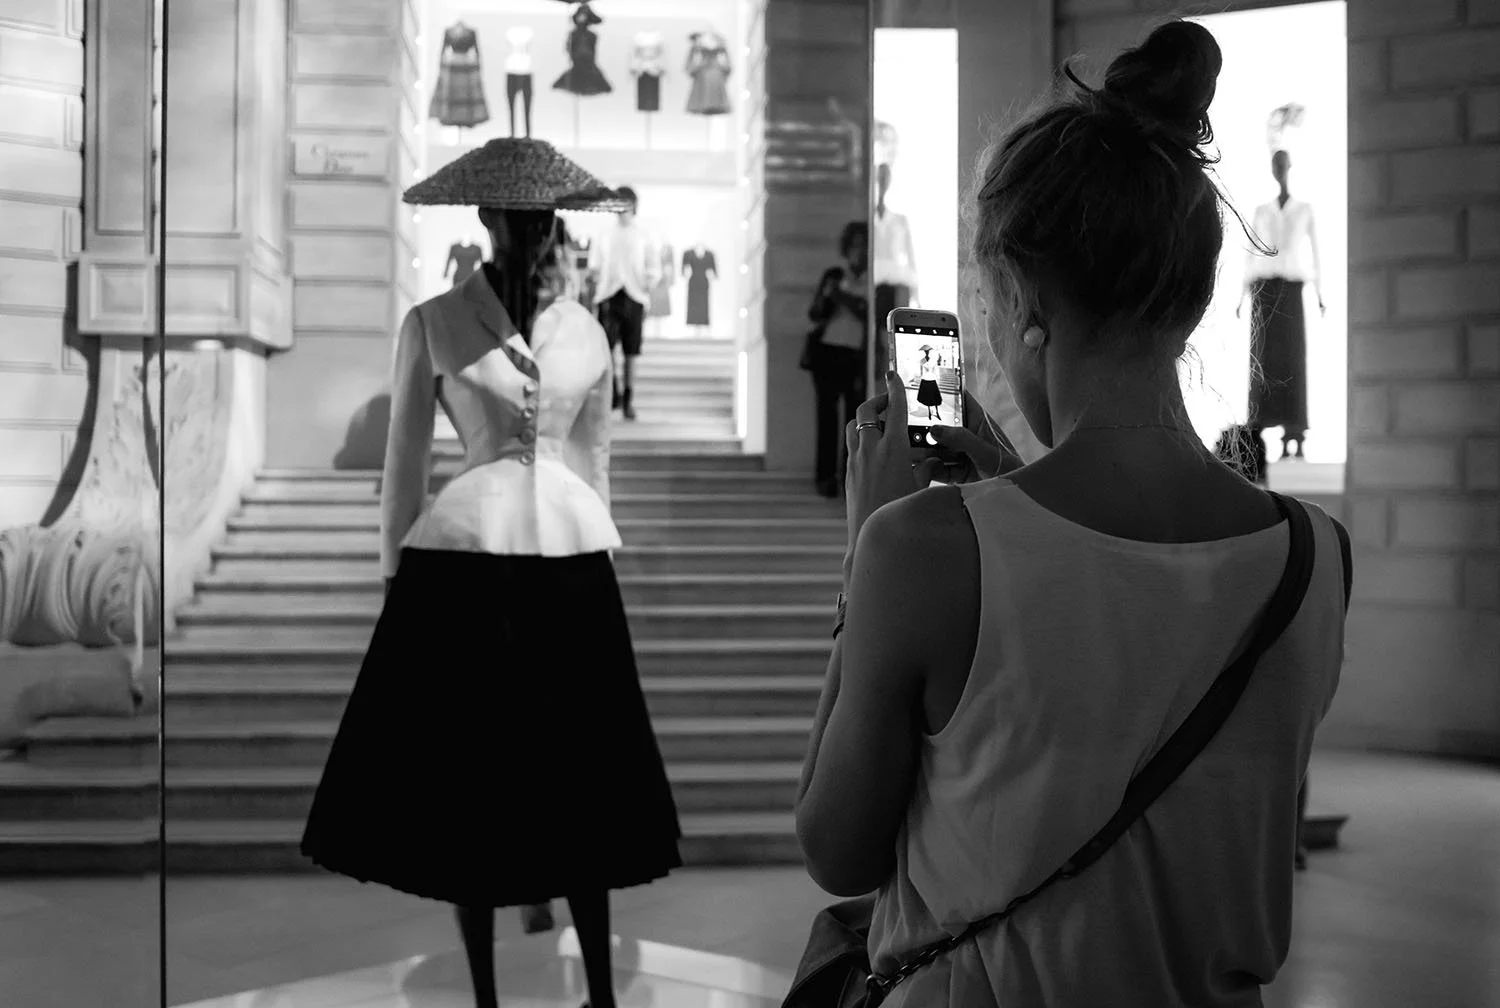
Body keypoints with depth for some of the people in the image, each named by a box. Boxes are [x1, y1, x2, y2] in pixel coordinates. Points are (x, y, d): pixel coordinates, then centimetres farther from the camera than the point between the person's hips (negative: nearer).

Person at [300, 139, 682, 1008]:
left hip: (570, 561, 1)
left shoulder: (588, 332, 4)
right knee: (467, 785, 6)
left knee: (583, 782, 5)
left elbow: (595, 464, 10)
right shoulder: (433, 324, 1)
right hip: (461, 562, -1)